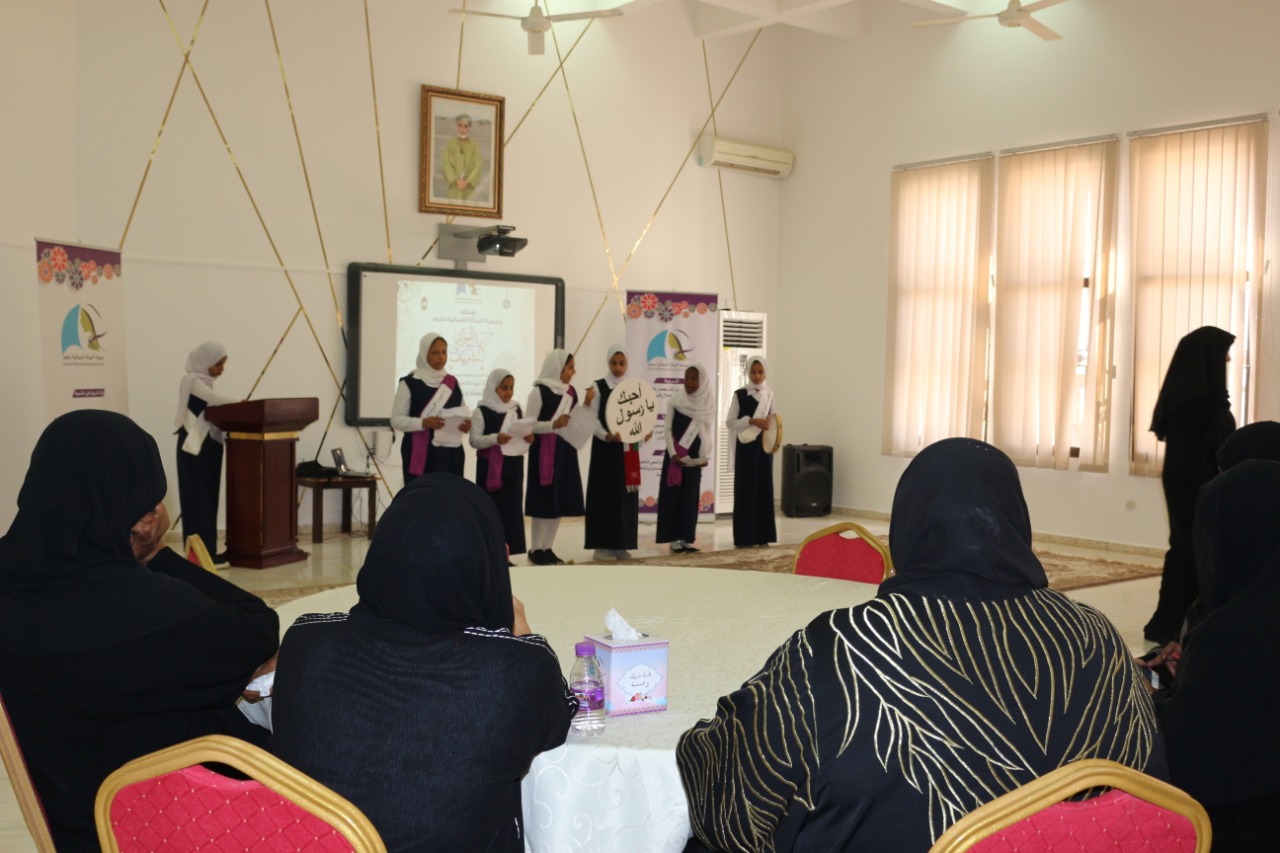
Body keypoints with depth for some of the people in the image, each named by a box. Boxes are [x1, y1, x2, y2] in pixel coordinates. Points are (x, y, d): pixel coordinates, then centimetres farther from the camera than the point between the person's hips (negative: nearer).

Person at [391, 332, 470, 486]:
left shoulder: (453, 382, 12)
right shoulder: (409, 383, -2)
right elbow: (396, 419, -5)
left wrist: (466, 425, -6)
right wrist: (423, 423, -21)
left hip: (450, 454, 4)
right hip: (420, 454, -4)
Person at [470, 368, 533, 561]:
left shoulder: (517, 409, 11)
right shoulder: (482, 411, -5)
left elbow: (525, 436, 17)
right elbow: (474, 440, -11)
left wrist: (528, 439, -6)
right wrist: (495, 439, -26)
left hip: (514, 465, 5)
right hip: (490, 467, -5)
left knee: (512, 508, 4)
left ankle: (505, 551, 10)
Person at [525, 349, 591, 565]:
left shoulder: (570, 391, 11)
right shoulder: (539, 391, -9)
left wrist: (587, 404, 0)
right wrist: (553, 424, -24)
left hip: (566, 452, 7)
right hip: (544, 453, -7)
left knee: (560, 500, 7)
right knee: (544, 500, -4)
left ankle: (547, 547, 16)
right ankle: (536, 549, 6)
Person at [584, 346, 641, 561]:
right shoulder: (598, 387, -1)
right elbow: (593, 418, -7)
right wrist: (607, 435, -22)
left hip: (627, 448, 4)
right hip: (605, 447, -4)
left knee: (625, 494, 4)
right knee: (605, 494, -3)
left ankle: (621, 544, 10)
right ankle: (602, 545, 1)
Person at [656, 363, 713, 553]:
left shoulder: (709, 405, 3)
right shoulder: (675, 401, -4)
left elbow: (707, 433, 5)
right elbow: (668, 429, -4)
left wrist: (704, 456, -6)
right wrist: (673, 453, -14)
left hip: (694, 457, 3)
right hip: (676, 455, -2)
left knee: (691, 496, 4)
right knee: (673, 494, -3)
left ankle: (687, 538, 8)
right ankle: (674, 539, 0)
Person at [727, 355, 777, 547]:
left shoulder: (769, 395, 9)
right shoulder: (739, 394, -3)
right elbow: (730, 422, -6)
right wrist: (751, 421, -17)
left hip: (764, 446, 4)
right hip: (746, 447, -4)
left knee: (764, 488, 5)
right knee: (745, 489, -4)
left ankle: (762, 535, 10)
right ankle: (744, 537, -1)